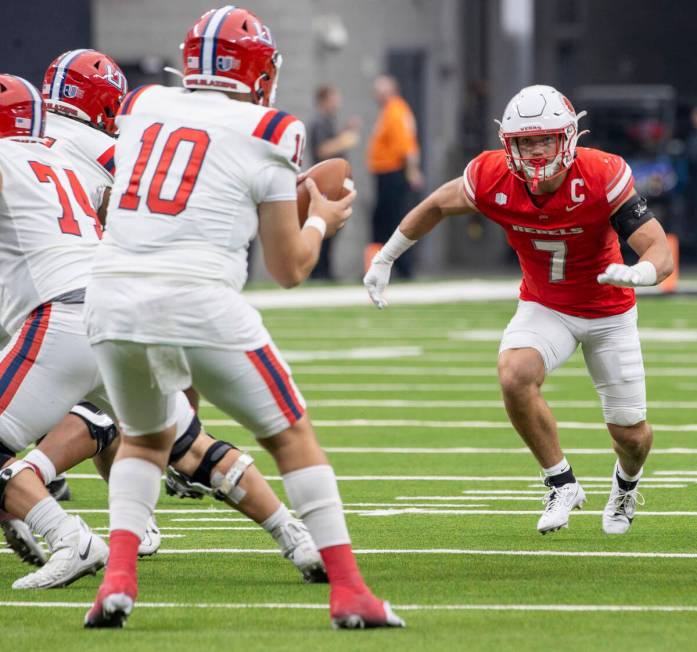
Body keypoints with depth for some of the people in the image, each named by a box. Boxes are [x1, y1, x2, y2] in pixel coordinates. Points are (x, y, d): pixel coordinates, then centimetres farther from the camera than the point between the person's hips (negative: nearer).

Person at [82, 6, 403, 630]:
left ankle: (118, 577, 7)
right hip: (199, 304, -4)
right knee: (292, 435, 14)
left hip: (114, 299, 4)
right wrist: (321, 221, 30)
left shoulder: (142, 109, 15)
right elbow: (289, 269, 9)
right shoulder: (267, 137, 4)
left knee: (146, 437, 28)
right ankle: (350, 592, 8)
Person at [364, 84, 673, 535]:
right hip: (544, 307, 1)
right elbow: (436, 206, 1)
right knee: (515, 376, -30)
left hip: (609, 312, -1)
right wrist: (385, 259, 6)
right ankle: (562, 484, -8)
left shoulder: (601, 177, -30)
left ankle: (627, 483, 44)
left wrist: (638, 273, -55)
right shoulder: (492, 180, -22)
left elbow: (661, 254, -32)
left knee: (631, 434, 4)